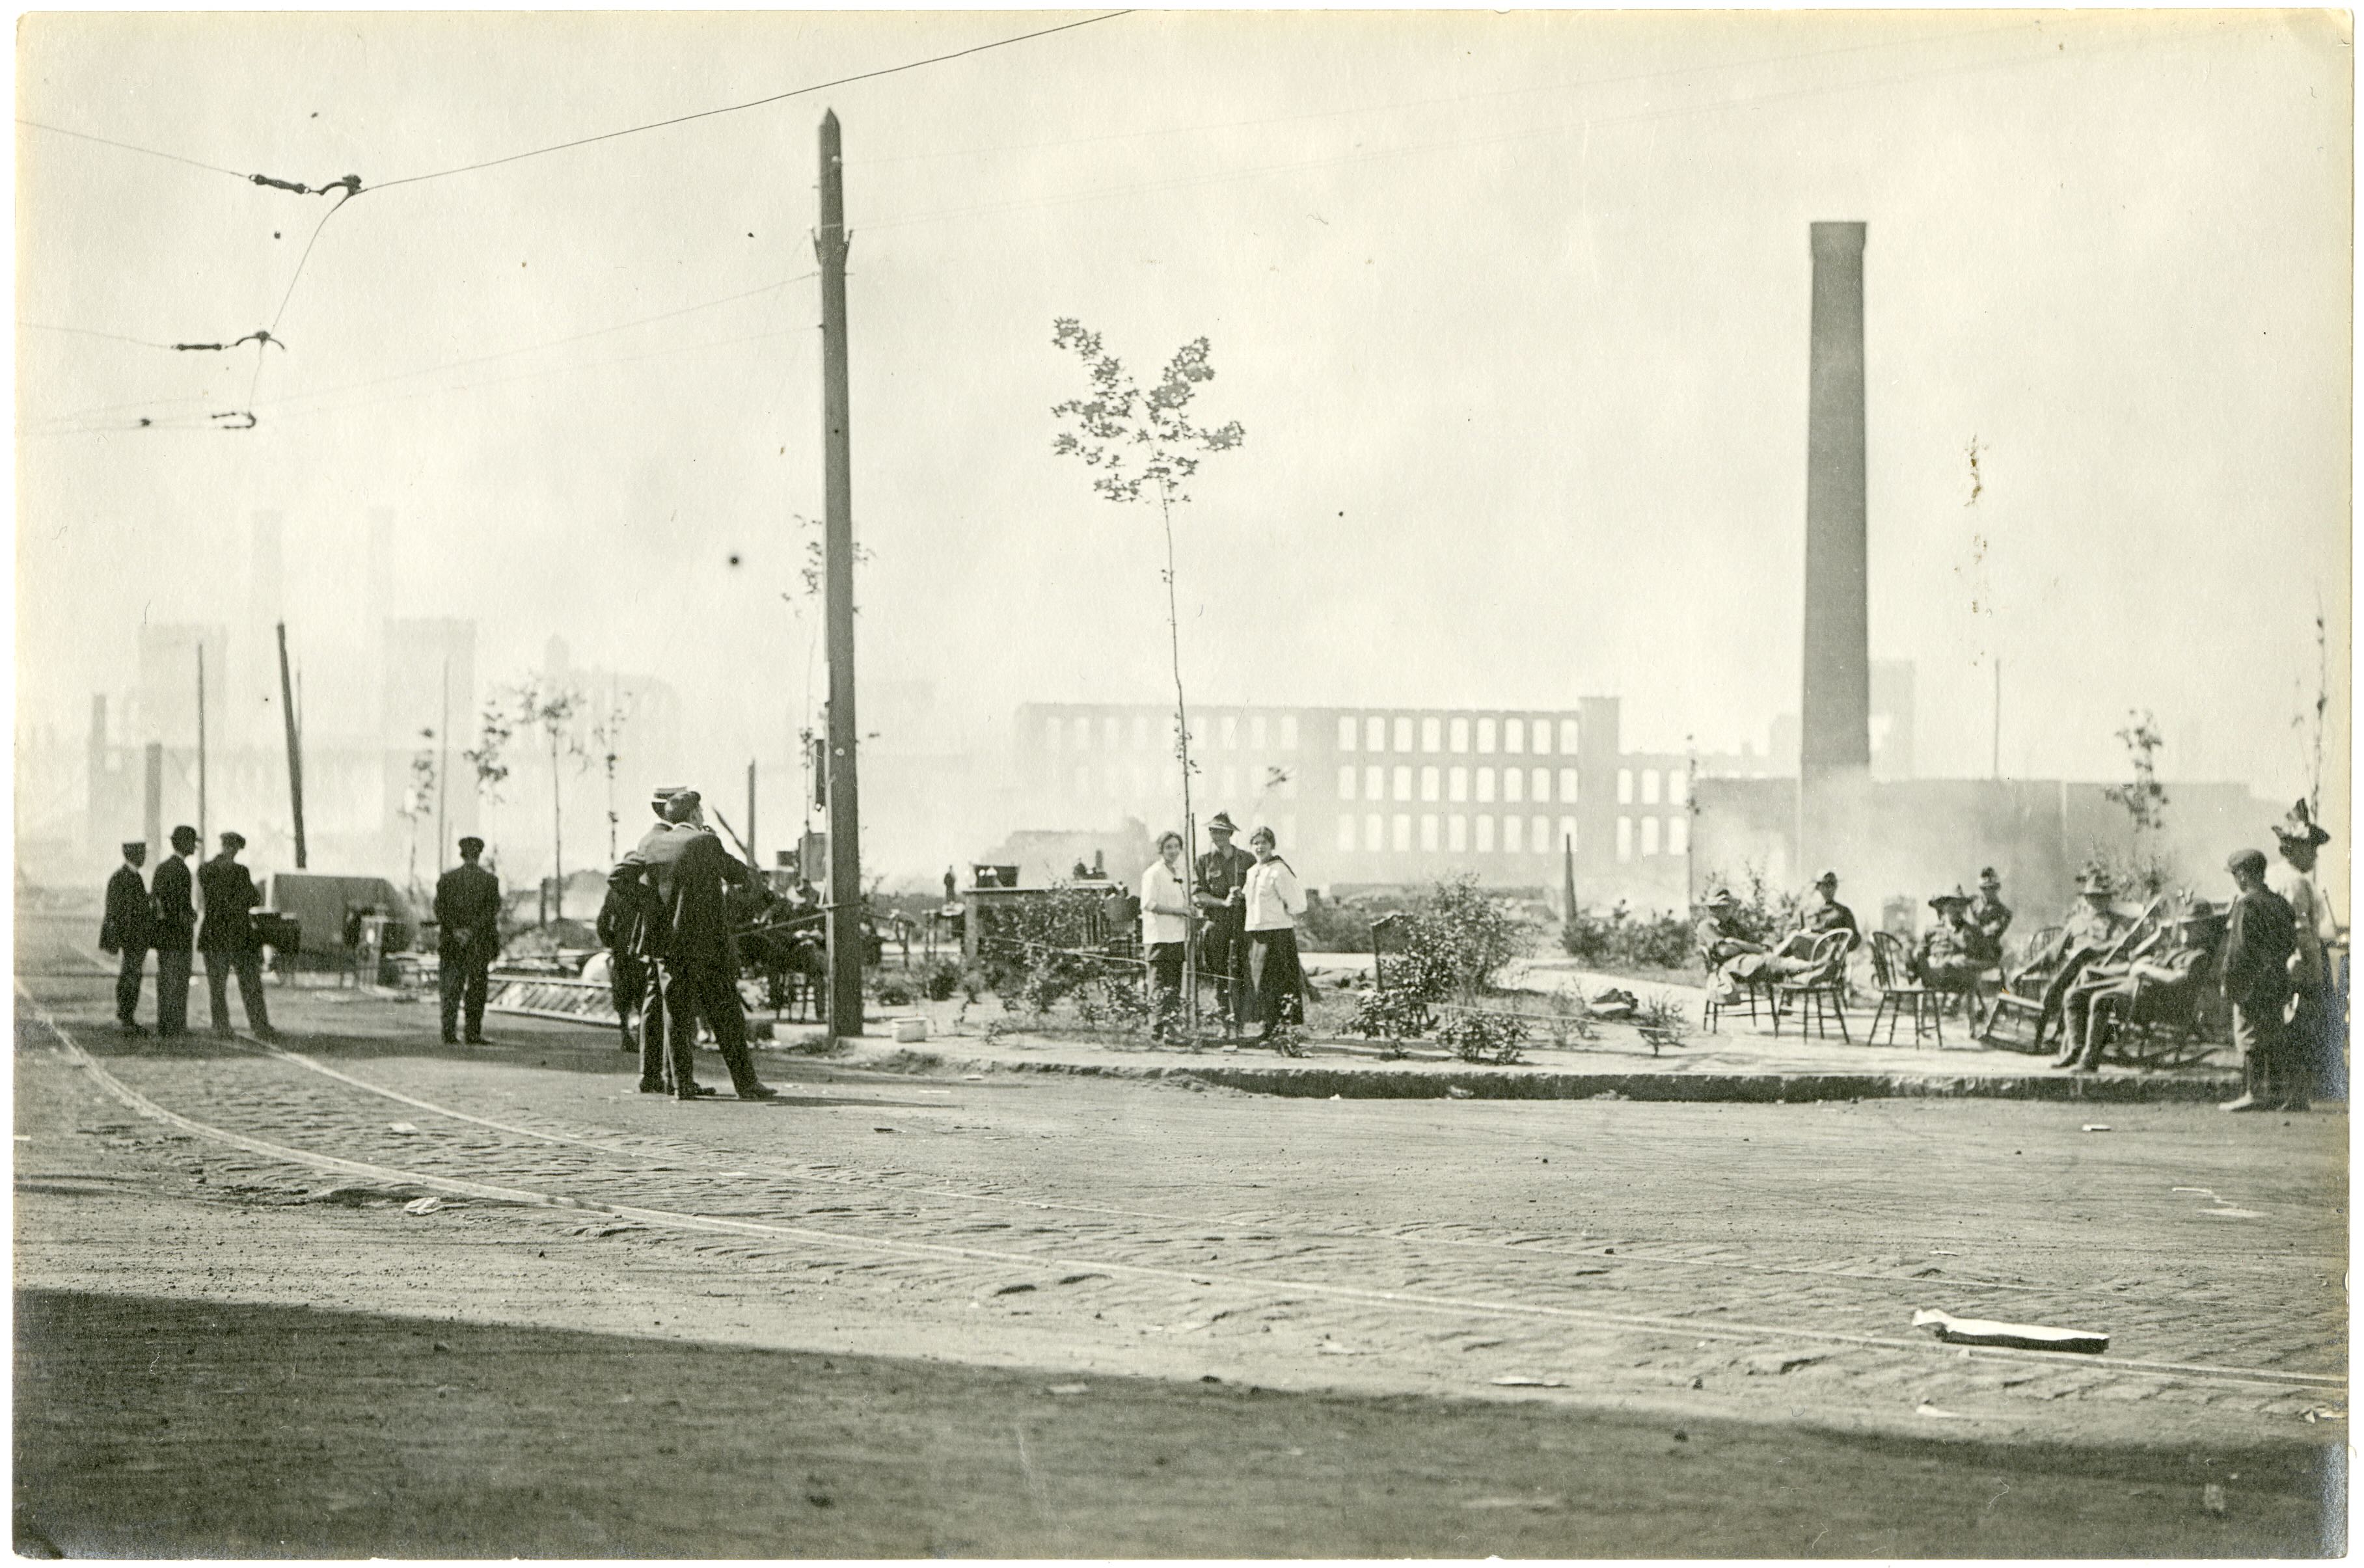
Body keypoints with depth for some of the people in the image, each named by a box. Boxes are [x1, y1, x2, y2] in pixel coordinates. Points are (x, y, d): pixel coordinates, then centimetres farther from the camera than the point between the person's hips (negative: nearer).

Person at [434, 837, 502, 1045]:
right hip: (480, 943, -1)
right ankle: (473, 1034, 2)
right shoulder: (490, 880, -1)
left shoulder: (447, 878, 4)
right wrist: (471, 931, -11)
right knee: (476, 988, 4)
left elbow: (440, 908, -4)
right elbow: (492, 910, -9)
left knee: (451, 989, 4)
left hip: (451, 942, 1)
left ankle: (449, 1032, -4)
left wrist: (455, 931, -9)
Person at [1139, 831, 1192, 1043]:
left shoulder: (1179, 873, 18)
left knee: (1175, 985, 6)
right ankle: (1157, 1029, -9)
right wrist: (1178, 910, -16)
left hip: (1177, 936, 8)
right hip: (1159, 937, -8)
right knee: (1160, 984, -9)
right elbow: (1149, 904, -15)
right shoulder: (1153, 874, -7)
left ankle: (1169, 1027, 10)